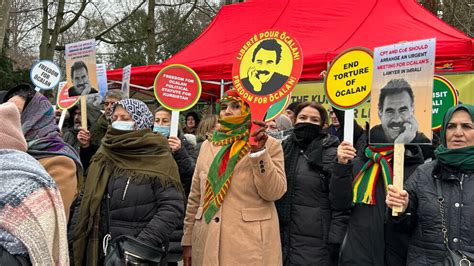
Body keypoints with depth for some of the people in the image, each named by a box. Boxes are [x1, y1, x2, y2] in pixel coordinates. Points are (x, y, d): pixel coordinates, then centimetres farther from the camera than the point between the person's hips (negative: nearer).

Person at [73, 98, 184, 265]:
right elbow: (88, 204, 16)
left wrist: (144, 244, -22)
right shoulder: (104, 155, 9)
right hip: (100, 251, 5)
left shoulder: (158, 157, -8)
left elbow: (172, 207, -15)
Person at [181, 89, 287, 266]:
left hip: (250, 243, -3)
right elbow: (195, 197, 11)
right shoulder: (208, 145, 10)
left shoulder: (269, 144, -1)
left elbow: (274, 192, -11)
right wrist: (187, 240, 10)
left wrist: (259, 152, -20)